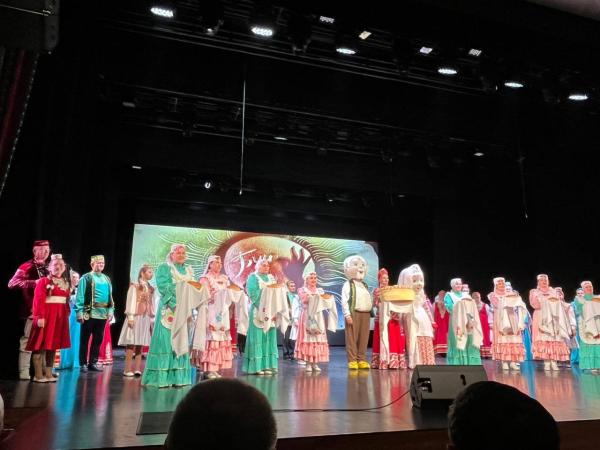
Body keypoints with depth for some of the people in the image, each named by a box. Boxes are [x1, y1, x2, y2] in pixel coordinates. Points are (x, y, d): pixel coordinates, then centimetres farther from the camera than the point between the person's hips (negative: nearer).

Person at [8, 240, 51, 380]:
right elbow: (12, 283, -18)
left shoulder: (49, 268, 14)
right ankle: (24, 372, 4)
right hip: (31, 310, -6)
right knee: (27, 340, -2)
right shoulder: (26, 267, -6)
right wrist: (34, 283, -25)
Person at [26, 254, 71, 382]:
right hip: (46, 316, -6)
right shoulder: (44, 281, -6)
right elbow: (38, 300, -14)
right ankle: (38, 375, 5)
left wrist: (67, 315, 11)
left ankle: (48, 374, 17)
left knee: (53, 345, 10)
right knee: (41, 345, -2)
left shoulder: (66, 283, 14)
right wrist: (40, 317, -21)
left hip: (60, 317, 7)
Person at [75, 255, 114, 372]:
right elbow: (80, 296, -9)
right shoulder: (86, 278, -5)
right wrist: (80, 312, -14)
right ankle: (83, 363, 15)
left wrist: (111, 311, 8)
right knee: (85, 339, 6)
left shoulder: (107, 279, 13)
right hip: (89, 313, -5)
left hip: (103, 314, 6)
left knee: (98, 339, 11)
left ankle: (93, 362, 21)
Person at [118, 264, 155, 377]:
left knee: (140, 344, 3)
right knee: (131, 344, -7)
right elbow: (131, 301, -5)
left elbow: (152, 304, 13)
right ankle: (127, 369, -3)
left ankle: (137, 369, 5)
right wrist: (130, 317, -13)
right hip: (136, 317, -5)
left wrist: (153, 319, 7)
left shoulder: (151, 289, 16)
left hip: (146, 318, 5)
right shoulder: (134, 286, 2)